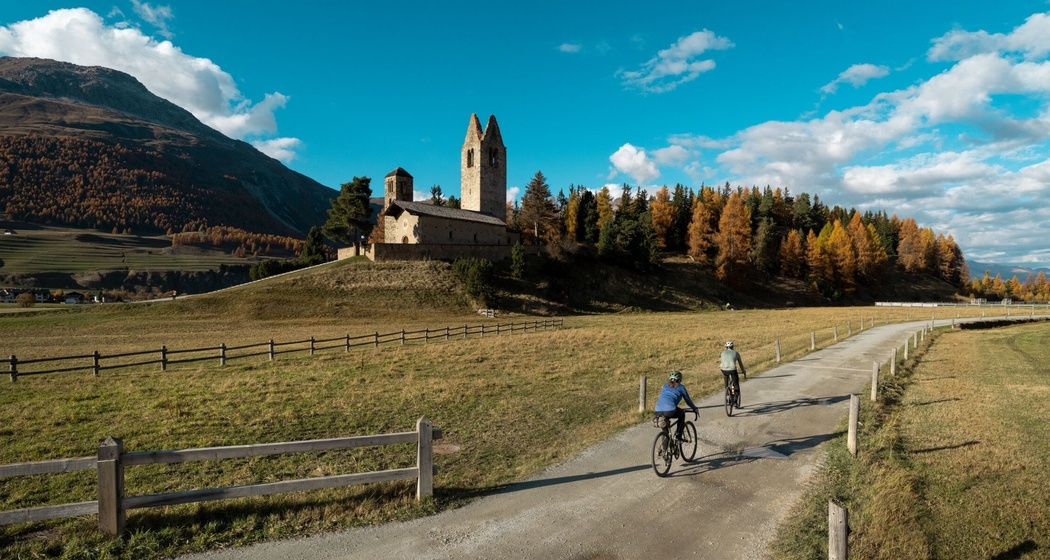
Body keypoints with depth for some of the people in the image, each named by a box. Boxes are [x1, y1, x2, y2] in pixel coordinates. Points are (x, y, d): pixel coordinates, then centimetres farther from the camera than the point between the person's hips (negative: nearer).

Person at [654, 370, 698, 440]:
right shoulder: (680, 387, 15)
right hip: (670, 411, -4)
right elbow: (688, 400, 23)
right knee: (682, 414, 27)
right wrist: (695, 409, 40)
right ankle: (678, 435, 19)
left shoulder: (665, 386, 27)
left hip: (658, 411, 4)